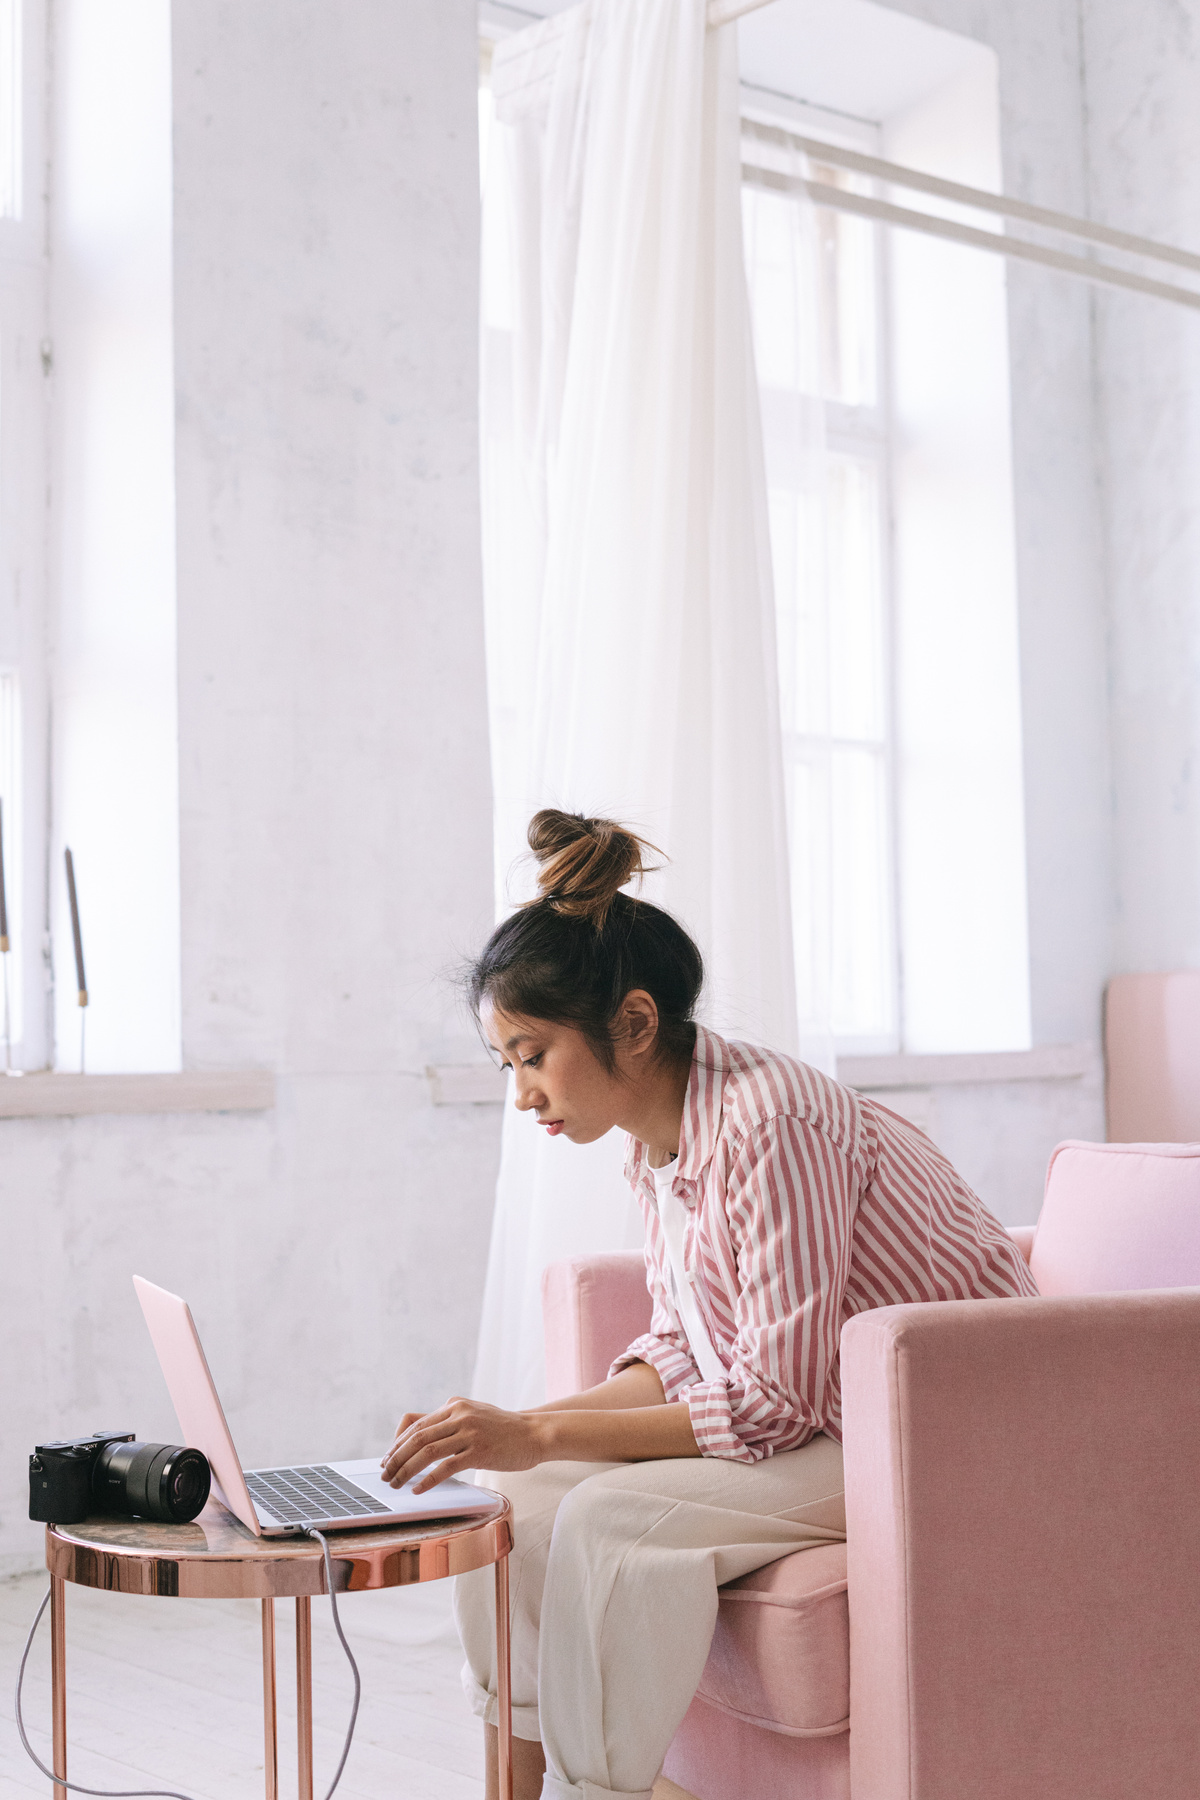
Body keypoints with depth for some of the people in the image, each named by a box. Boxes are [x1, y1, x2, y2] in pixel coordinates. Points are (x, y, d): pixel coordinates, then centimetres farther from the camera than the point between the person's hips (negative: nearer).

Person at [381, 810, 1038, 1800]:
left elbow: (773, 1405, -25)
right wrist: (505, 1429, -6)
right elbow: (682, 1357, 8)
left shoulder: (770, 1123, -25)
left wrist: (541, 1433, -25)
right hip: (819, 1422, 9)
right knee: (507, 1495, -5)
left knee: (612, 1518, -27)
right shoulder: (659, 1142, 2)